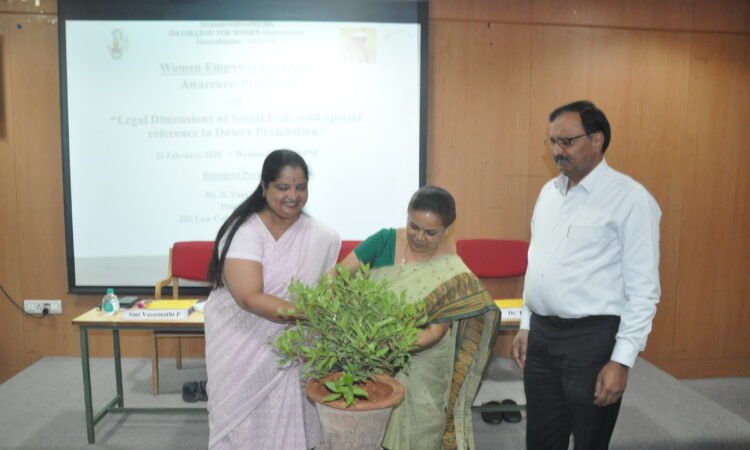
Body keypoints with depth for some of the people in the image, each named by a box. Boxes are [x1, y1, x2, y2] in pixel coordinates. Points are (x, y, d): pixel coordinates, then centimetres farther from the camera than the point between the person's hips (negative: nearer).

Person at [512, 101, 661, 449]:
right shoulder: (549, 191, 10)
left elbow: (643, 289, -13)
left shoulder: (630, 198, -11)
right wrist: (526, 326, 14)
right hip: (541, 334, 6)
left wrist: (622, 360, -15)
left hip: (593, 338, -6)